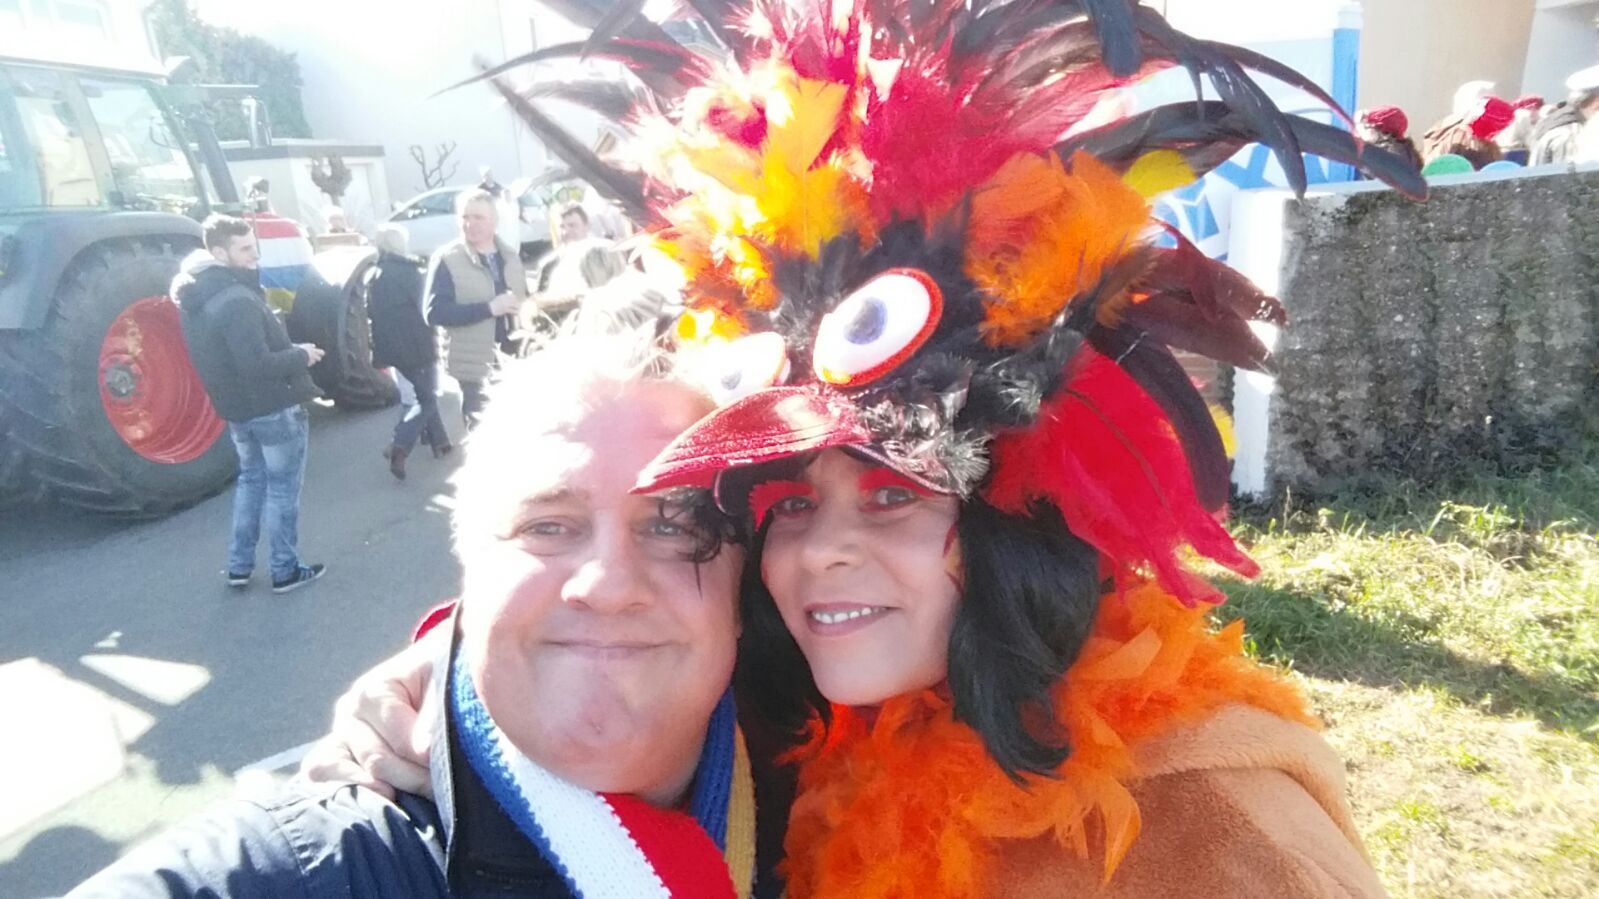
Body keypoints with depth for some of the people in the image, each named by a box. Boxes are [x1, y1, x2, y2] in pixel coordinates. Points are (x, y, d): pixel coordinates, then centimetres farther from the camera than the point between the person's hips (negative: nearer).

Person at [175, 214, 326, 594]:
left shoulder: (195, 297, 5)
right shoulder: (238, 301, -26)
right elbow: (258, 365, -30)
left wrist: (290, 350, 11)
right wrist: (301, 355, -14)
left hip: (235, 407, 9)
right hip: (273, 408, -9)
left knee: (251, 478, 22)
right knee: (282, 487, 5)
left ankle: (239, 566, 27)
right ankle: (286, 571, 16)